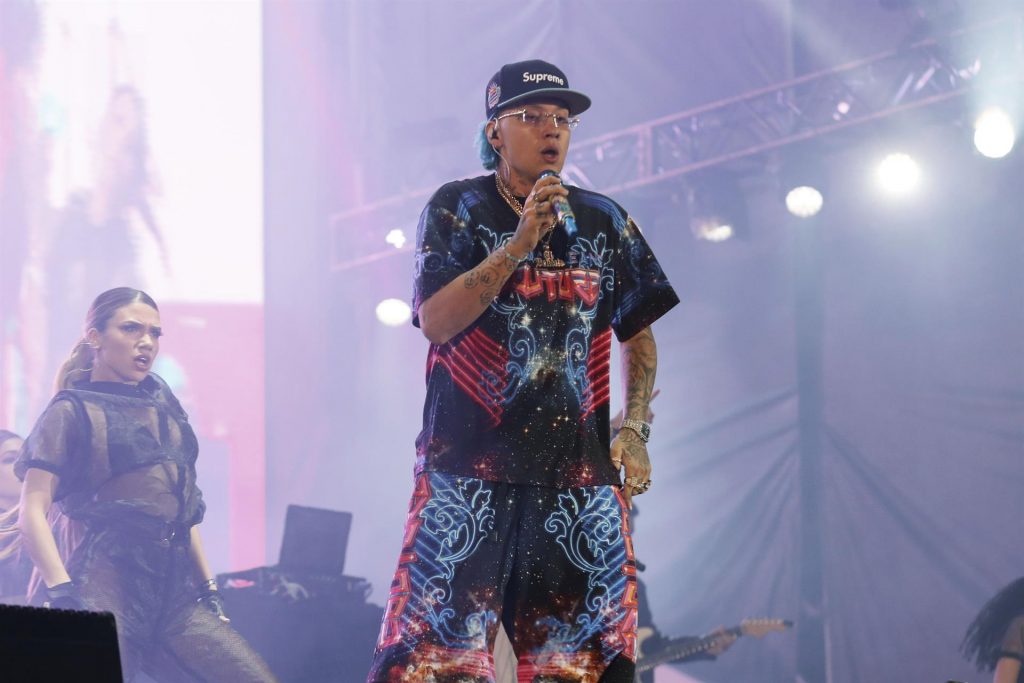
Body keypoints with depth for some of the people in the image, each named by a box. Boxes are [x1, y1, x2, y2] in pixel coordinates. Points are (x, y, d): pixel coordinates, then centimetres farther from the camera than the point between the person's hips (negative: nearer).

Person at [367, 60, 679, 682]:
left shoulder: (605, 221, 13)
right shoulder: (457, 208, 4)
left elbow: (639, 333, 19)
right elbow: (437, 322, -8)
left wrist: (635, 432, 6)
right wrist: (521, 243, -13)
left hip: (579, 467, 3)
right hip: (470, 461, -3)